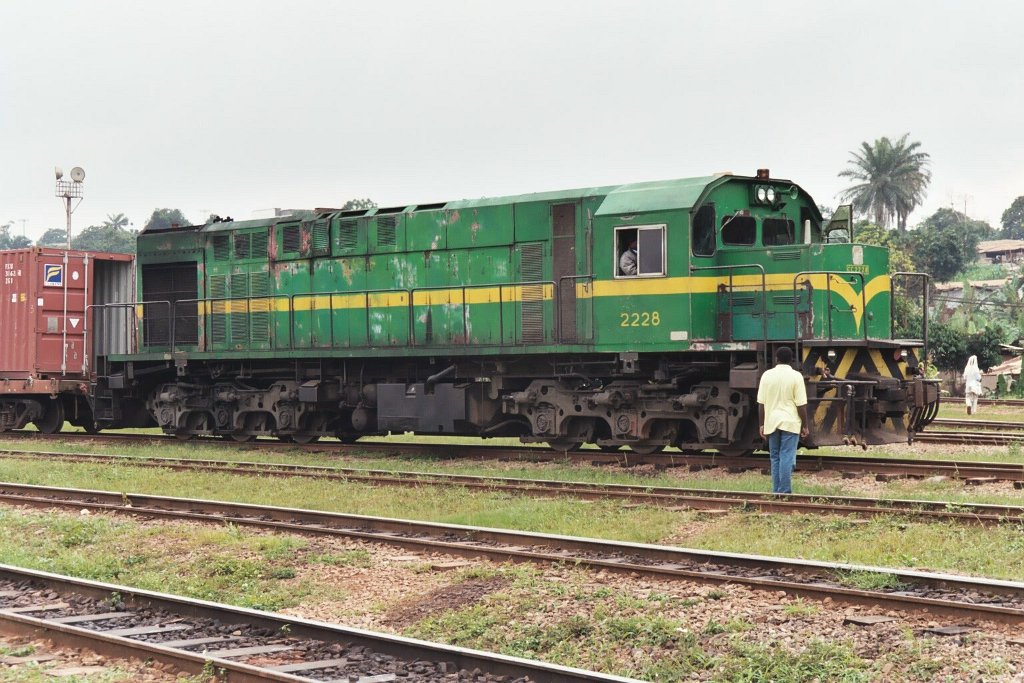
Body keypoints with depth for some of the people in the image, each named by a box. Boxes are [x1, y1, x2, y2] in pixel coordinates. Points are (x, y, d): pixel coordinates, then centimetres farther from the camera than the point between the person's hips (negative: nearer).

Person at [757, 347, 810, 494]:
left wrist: (762, 424, 12)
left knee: (775, 458, 12)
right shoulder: (796, 376, -7)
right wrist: (805, 426, 1)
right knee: (787, 458, -4)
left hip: (772, 422, 3)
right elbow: (801, 404, -8)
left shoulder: (767, 375, 2)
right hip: (790, 422, -3)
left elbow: (761, 403, 3)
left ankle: (776, 492, 13)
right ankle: (785, 492, -8)